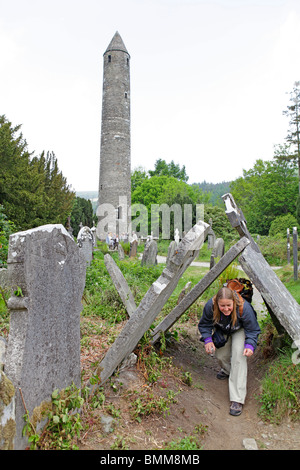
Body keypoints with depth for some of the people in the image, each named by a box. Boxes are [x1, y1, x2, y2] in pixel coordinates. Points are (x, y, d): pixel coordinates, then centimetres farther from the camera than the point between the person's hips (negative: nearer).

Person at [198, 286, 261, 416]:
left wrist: (250, 345, -37)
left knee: (239, 356, -21)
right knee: (220, 355, 0)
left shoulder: (244, 308, -39)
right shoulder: (210, 306, -34)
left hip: (240, 330, -3)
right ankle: (227, 370, 40)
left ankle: (237, 400, -19)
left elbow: (252, 330, -21)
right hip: (222, 330, 3)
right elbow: (204, 324, -13)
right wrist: (207, 340, -27)